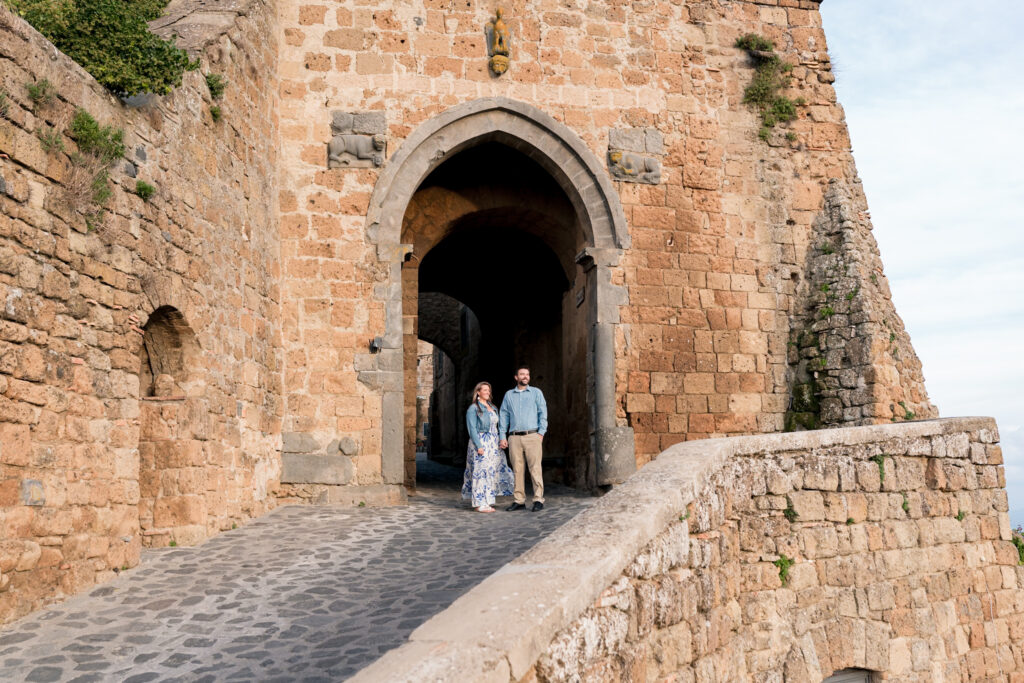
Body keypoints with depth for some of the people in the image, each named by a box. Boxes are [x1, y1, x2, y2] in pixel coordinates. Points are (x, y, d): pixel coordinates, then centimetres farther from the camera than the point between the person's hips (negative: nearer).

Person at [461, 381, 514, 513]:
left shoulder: (493, 407, 17)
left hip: (493, 445, 8)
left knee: (492, 471, 6)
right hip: (480, 443, -8)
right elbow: (472, 429, -12)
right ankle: (480, 504, -3)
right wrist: (479, 446, -19)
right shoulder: (473, 409, -5)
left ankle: (486, 501, 14)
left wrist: (499, 442, 12)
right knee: (481, 472, -7)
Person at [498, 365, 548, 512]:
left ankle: (538, 500, -5)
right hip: (514, 438, 2)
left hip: (532, 436, -2)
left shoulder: (536, 392, 10)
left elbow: (543, 413, 4)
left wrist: (541, 433, -6)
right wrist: (502, 436, 5)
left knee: (535, 469, -7)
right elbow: (503, 416, 14)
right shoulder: (509, 395, 16)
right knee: (517, 470, 2)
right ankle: (519, 501, 7)